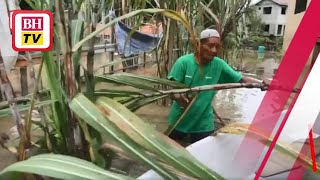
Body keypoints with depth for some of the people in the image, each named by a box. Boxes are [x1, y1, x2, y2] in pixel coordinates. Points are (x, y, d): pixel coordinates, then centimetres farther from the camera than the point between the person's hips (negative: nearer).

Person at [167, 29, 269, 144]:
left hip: (203, 123, 1)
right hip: (179, 120, -1)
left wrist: (262, 83, -26)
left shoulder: (219, 65, -9)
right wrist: (179, 98, -38)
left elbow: (241, 79, -9)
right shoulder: (183, 62, -16)